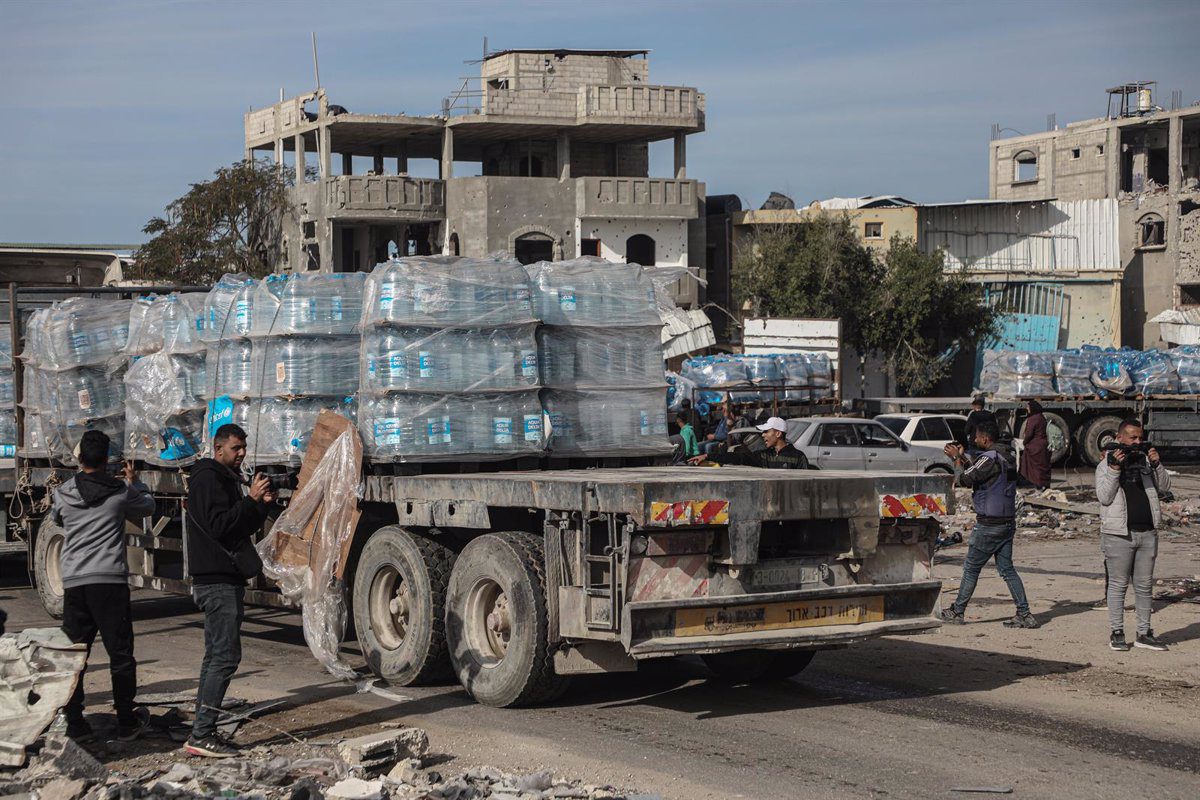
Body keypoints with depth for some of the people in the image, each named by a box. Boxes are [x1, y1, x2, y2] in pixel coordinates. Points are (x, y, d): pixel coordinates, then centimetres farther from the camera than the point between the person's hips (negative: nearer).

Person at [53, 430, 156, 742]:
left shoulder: (62, 494, 5)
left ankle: (74, 723, 8)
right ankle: (126, 723, 7)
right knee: (120, 654, 4)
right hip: (110, 581, -2)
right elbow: (147, 507, 19)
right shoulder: (121, 492, -1)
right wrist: (134, 482, 35)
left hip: (74, 583, 2)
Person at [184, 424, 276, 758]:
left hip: (224, 579, 11)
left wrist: (263, 504, 5)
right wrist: (252, 499, -21)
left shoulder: (227, 479, 21)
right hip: (217, 580, -11)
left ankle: (203, 731, 13)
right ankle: (201, 734, -14)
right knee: (226, 655, -13)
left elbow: (243, 527, 21)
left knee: (216, 655, 11)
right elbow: (218, 525, -22)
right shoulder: (207, 479, -11)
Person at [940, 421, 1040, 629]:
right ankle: (1024, 614, 3)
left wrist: (956, 458, -4)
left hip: (989, 524, -8)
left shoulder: (990, 459, -19)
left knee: (971, 568, 4)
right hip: (1008, 522, 8)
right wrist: (963, 458, 16)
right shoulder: (1007, 457, 10)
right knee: (1007, 569, 10)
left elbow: (966, 479, -18)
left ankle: (957, 612, 14)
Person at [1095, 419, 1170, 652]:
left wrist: (1157, 464, -7)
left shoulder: (1147, 461, 12)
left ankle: (1144, 634, 13)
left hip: (1147, 532, 4)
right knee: (1118, 585, 0)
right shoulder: (1106, 465, 1)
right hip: (1119, 535, -4)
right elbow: (1104, 497, -9)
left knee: (1145, 585, 8)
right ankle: (1117, 633, 6)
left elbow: (1165, 486, 8)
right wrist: (1115, 469, -16)